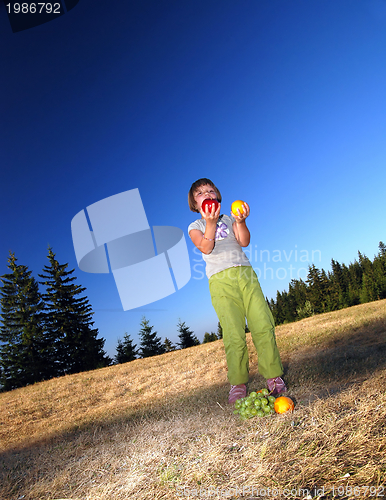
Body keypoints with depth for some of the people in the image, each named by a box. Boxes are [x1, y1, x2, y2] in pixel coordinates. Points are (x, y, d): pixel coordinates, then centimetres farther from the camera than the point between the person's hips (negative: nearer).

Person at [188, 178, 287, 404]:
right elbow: (206, 248, -6)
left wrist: (240, 221, -13)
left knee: (263, 325, -7)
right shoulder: (195, 227, 15)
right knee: (234, 335, -8)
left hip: (245, 274, 2)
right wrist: (210, 223, -19)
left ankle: (274, 376, 5)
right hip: (221, 280, -2)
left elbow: (244, 242, 4)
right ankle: (238, 384, 4)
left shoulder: (229, 219, 22)